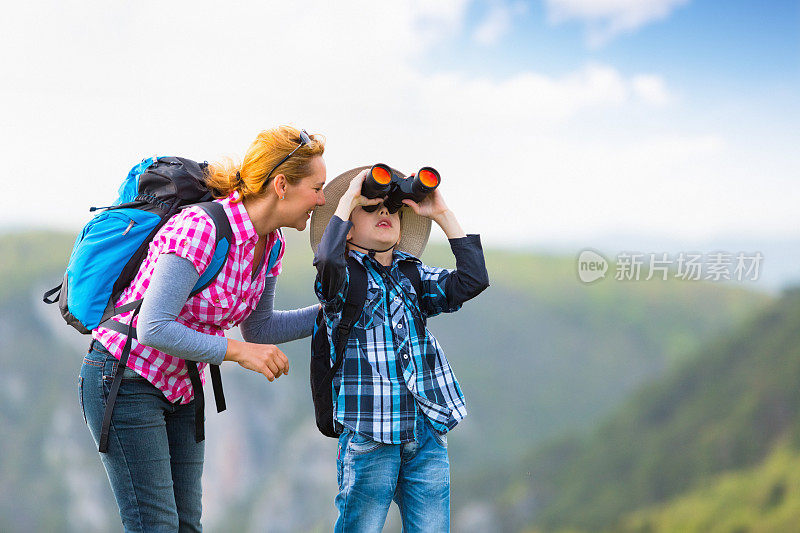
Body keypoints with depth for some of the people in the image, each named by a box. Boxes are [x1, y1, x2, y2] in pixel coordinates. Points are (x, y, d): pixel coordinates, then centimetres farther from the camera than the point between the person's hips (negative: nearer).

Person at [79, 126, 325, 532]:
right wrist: (237, 351, -26)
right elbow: (153, 330, -30)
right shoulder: (199, 228, -27)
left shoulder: (270, 244, 0)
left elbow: (256, 327, 15)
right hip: (122, 378, -8)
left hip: (180, 391, 8)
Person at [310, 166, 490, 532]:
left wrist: (442, 214, 2)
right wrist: (349, 199, -11)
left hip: (427, 433, 5)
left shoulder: (415, 277, 17)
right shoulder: (343, 278, 3)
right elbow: (327, 261, -22)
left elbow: (472, 281, 1)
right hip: (368, 435, -4)